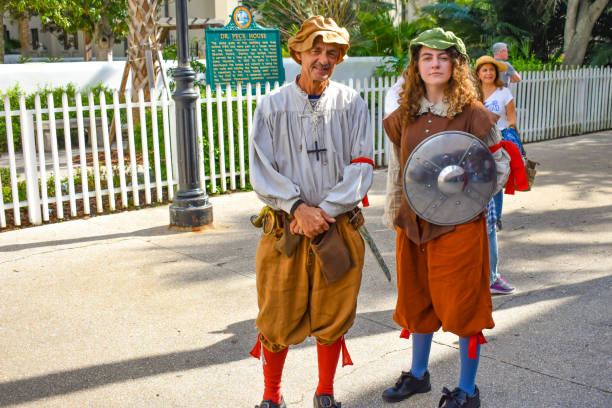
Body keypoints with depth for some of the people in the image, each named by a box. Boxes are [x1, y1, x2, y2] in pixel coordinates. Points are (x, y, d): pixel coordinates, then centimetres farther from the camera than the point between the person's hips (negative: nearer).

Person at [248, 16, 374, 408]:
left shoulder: (352, 104, 1)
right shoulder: (272, 106, 0)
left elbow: (361, 168, -5)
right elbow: (262, 171, -3)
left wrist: (324, 210, -13)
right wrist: (298, 207, -15)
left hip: (339, 228, 1)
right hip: (285, 228, 0)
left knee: (333, 316, 10)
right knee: (278, 318, 6)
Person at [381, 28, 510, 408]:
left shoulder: (473, 115, -8)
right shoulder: (404, 117, 5)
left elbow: (500, 166, -2)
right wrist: (393, 214, 15)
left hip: (460, 224, -5)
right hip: (414, 223, 5)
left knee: (463, 305, 3)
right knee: (418, 300, 17)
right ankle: (418, 374, 38)